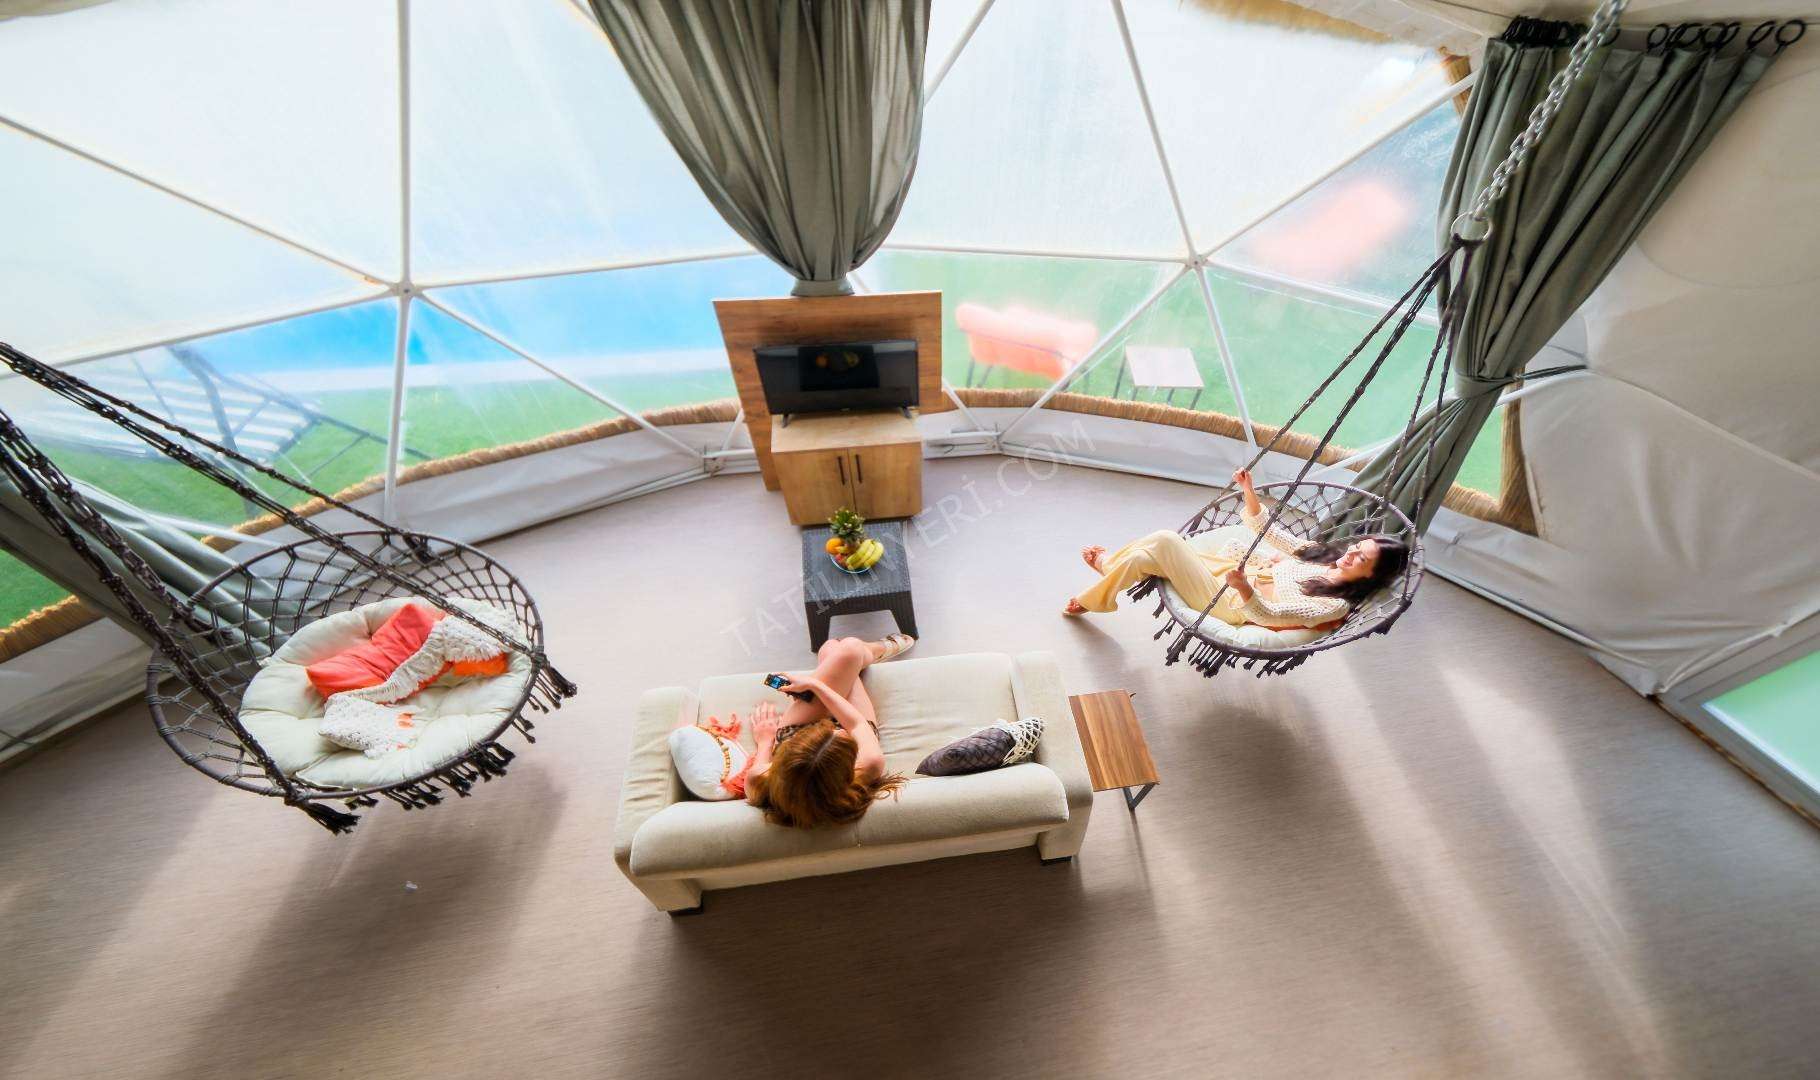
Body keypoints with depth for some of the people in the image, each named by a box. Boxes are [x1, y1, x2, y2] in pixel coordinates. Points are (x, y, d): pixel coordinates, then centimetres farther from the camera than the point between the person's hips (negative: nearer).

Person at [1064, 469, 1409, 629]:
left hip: (1226, 601, -7)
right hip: (1227, 567, 7)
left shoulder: (1335, 605, -15)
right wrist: (1249, 492, -3)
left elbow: (1271, 615, -26)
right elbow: (1267, 533, 11)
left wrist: (1244, 588, -46)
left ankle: (1109, 566, 9)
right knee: (1145, 556, -9)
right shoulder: (1319, 554, 7)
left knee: (1166, 541, -17)